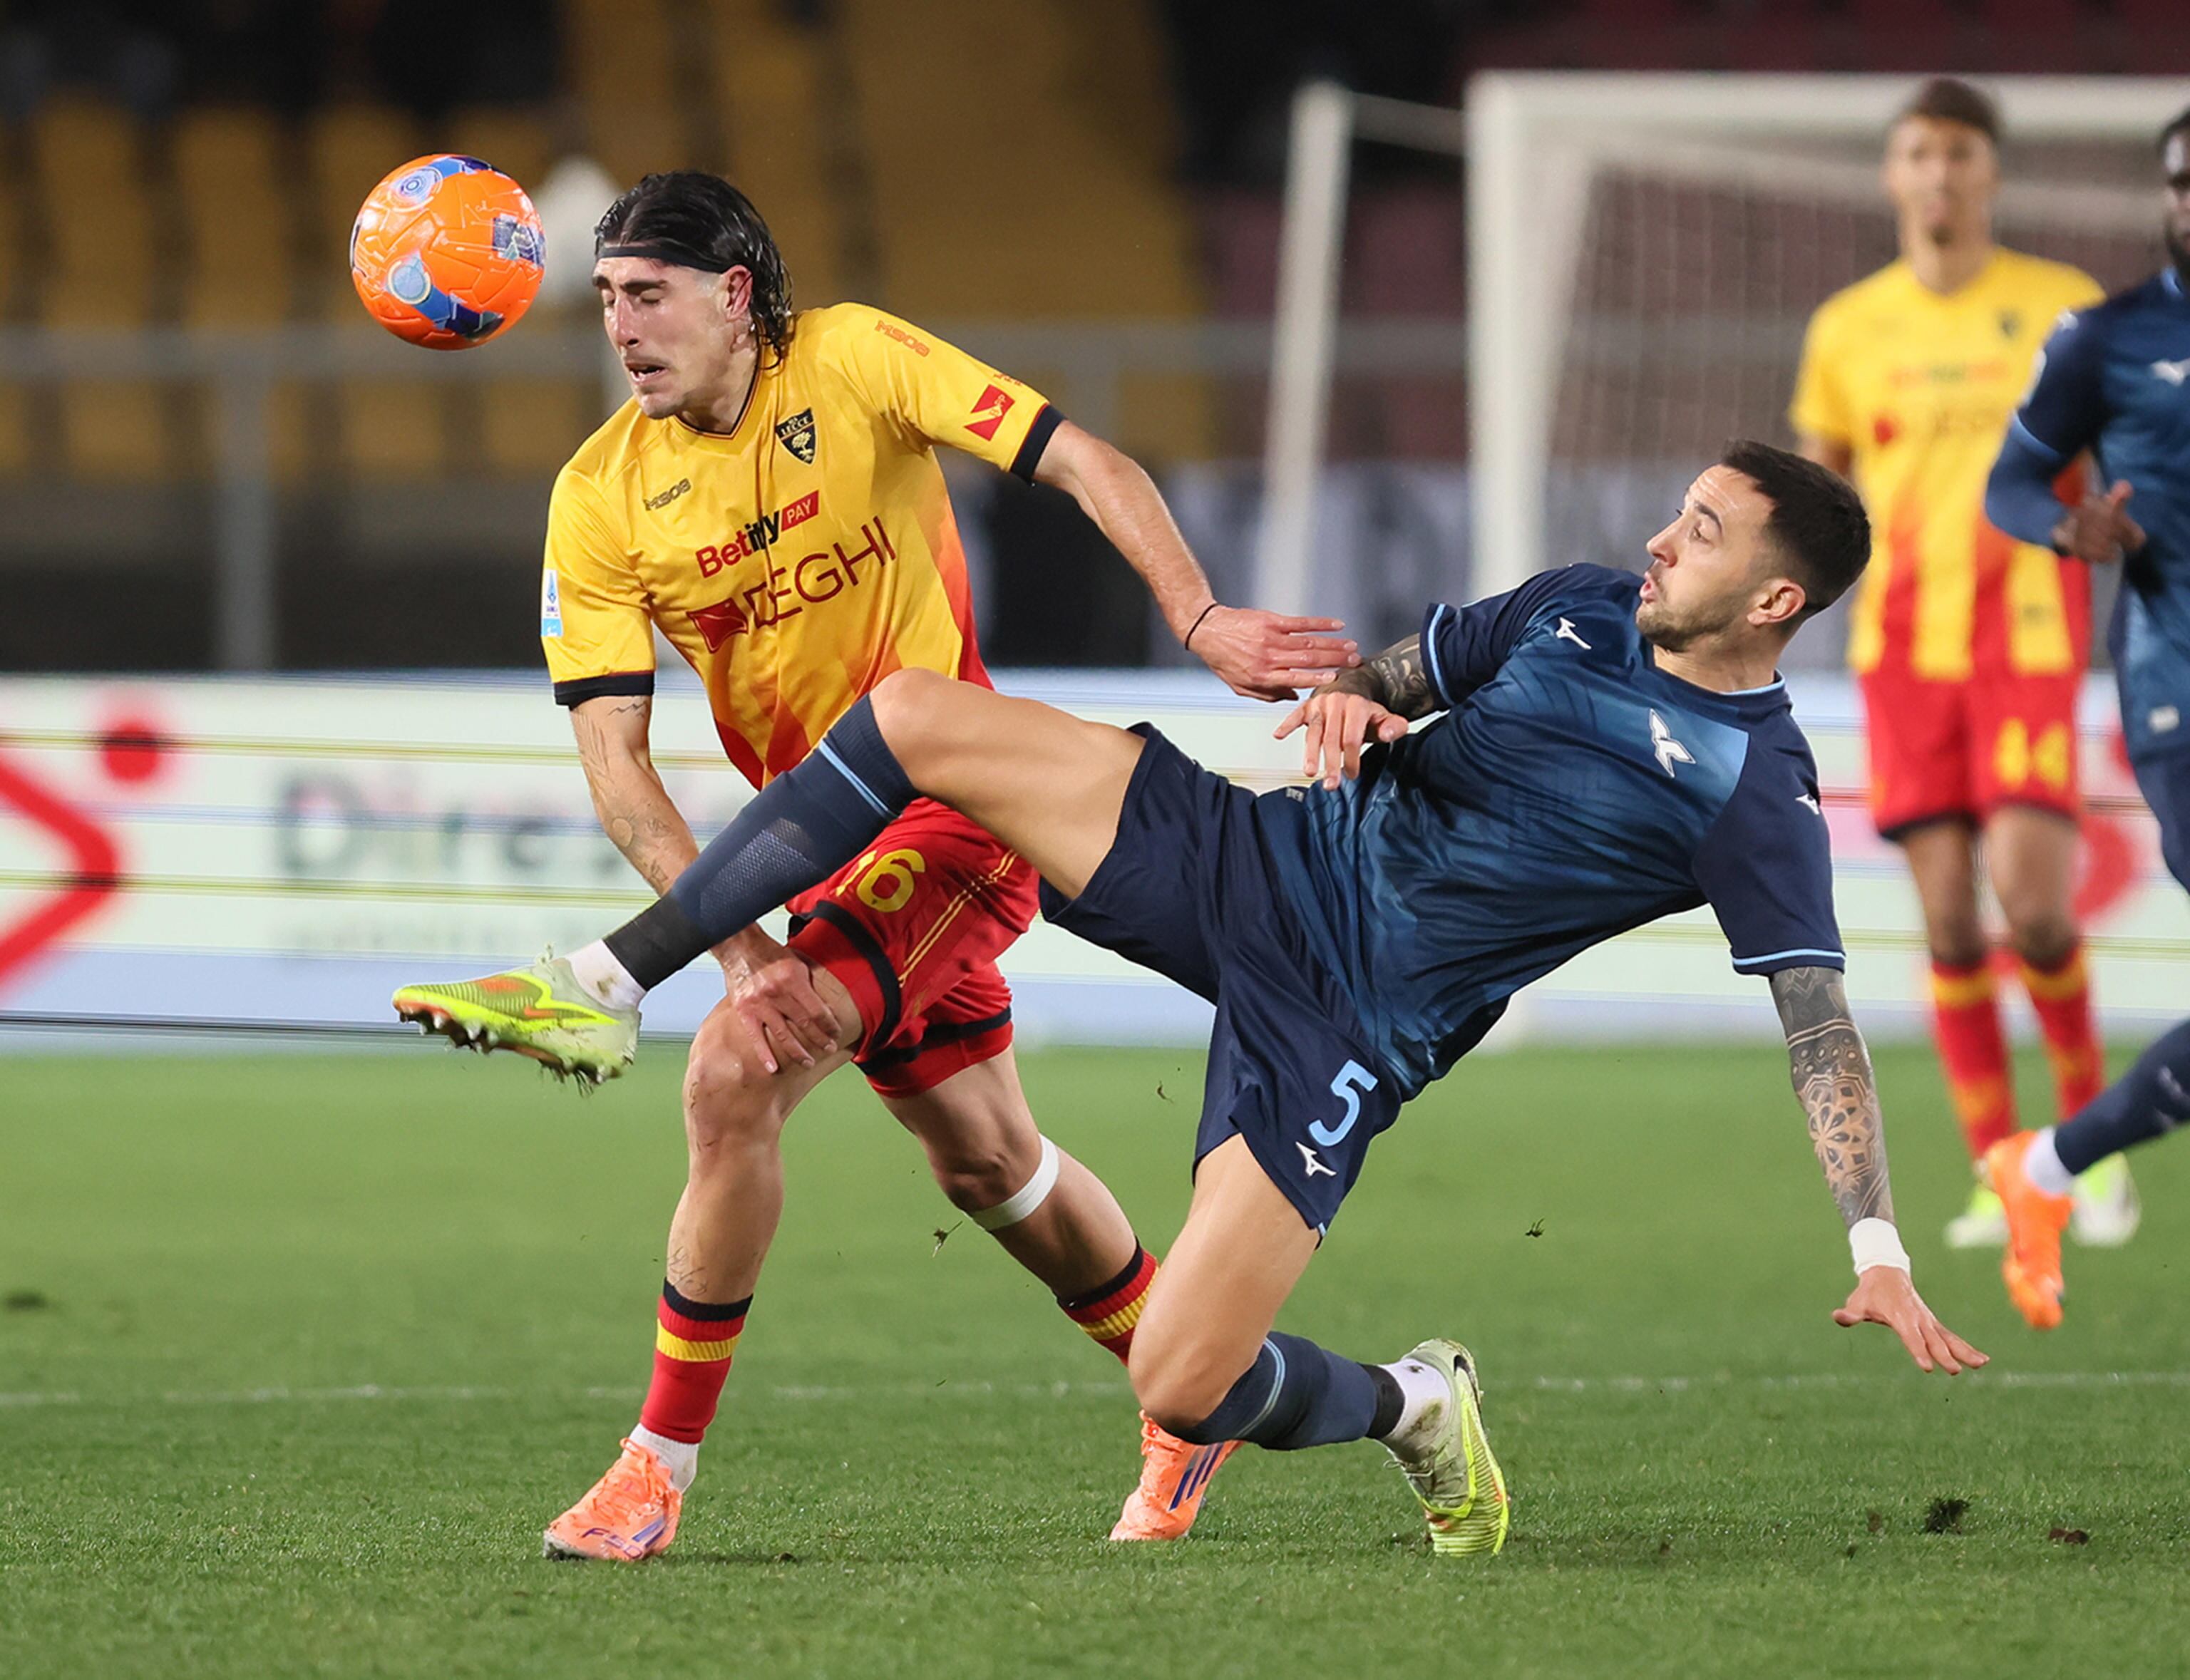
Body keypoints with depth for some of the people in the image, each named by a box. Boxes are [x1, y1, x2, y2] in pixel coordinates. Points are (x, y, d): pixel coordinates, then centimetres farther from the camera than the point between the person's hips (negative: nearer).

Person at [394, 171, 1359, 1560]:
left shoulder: (854, 363, -13)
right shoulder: (601, 498, -5)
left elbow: (1085, 464, -14)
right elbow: (613, 759, -10)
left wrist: (1202, 620, -28)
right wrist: (741, 949, -23)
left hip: (952, 810, -6)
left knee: (735, 1079, -21)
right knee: (983, 1156, 15)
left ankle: (660, 1470, -11)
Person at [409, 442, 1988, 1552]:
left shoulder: (1755, 792, -12)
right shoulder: (1582, 608, 6)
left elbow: (1824, 1025, -15)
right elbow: (1406, 668, 20)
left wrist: (1882, 1252, -23)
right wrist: (1350, 693, -4)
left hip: (1343, 1031, -5)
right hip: (1256, 861, 6)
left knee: (1183, 1389, -15)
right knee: (913, 717, -11)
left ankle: (1414, 1409, 21)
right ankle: (617, 980, -3)